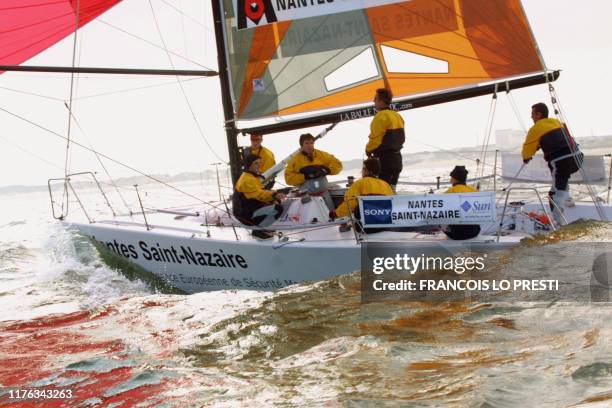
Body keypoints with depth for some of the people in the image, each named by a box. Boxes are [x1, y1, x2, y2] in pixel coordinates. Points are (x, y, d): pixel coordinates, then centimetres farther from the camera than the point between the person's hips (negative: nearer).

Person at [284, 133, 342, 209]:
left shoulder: (322, 155, 5)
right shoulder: (295, 159, -1)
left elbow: (337, 164, 8)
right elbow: (288, 178, -7)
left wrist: (327, 170, -12)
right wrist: (305, 176, -19)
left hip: (323, 194, 3)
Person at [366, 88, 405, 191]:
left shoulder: (381, 116, -16)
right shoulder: (397, 116, 14)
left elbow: (375, 139, -18)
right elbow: (402, 138, 18)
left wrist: (368, 150, -1)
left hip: (384, 159, -9)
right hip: (397, 158, 9)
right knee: (391, 190, 16)